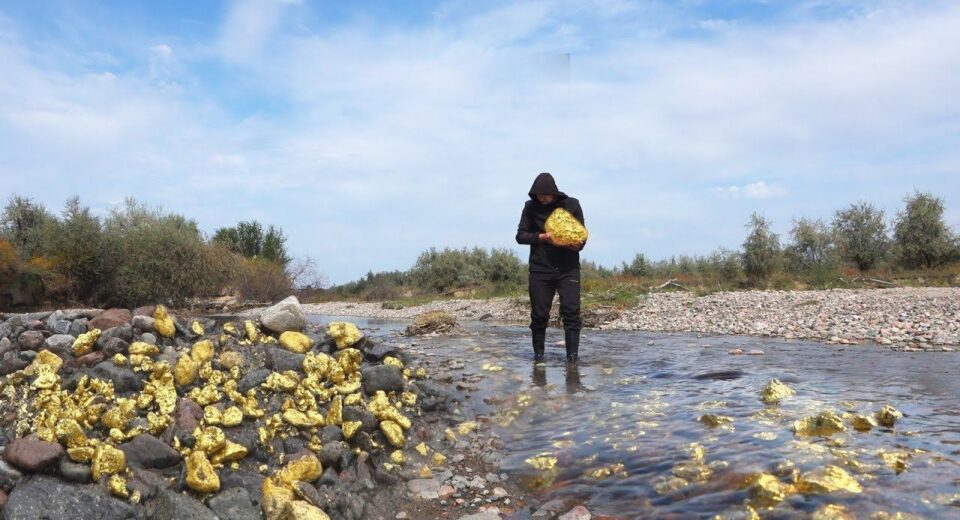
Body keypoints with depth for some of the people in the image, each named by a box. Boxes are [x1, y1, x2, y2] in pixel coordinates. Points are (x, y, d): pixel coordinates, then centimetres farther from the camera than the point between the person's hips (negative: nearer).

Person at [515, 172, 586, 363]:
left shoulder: (571, 205, 3)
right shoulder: (531, 207, 5)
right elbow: (520, 235, 3)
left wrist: (577, 244, -16)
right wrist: (542, 237, -14)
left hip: (568, 268, -1)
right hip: (540, 268, 1)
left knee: (571, 311, -9)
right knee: (539, 314, 3)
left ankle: (572, 354, -3)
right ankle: (538, 353, 19)